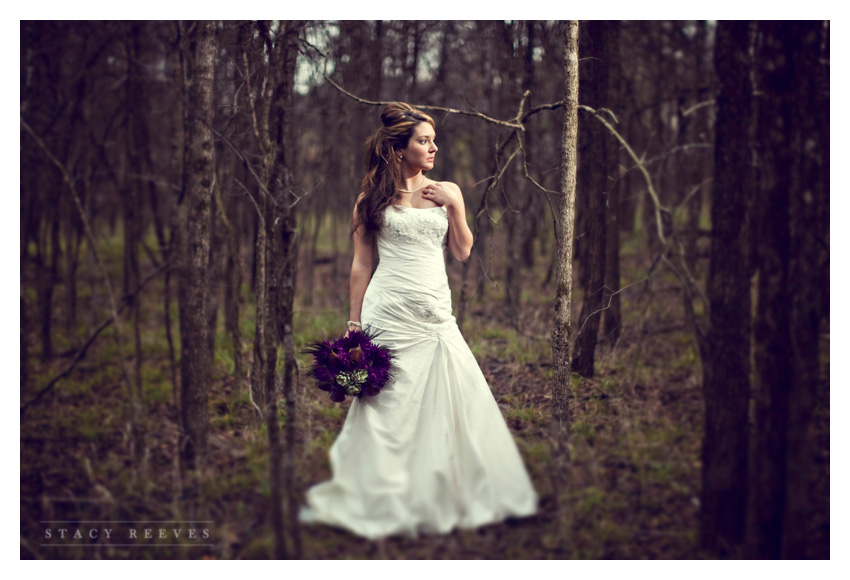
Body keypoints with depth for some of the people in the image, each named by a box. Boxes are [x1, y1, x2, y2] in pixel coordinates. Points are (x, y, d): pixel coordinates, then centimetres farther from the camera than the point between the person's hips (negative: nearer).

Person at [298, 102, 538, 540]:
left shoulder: (446, 192, 13)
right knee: (388, 407, -3)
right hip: (389, 312, -3)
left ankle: (443, 499, 17)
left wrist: (453, 205, -2)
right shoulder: (373, 198, 4)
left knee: (453, 403, 2)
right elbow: (361, 264, 5)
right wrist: (354, 322, 1)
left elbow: (463, 252, 10)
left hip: (436, 314, 4)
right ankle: (384, 503, 10)